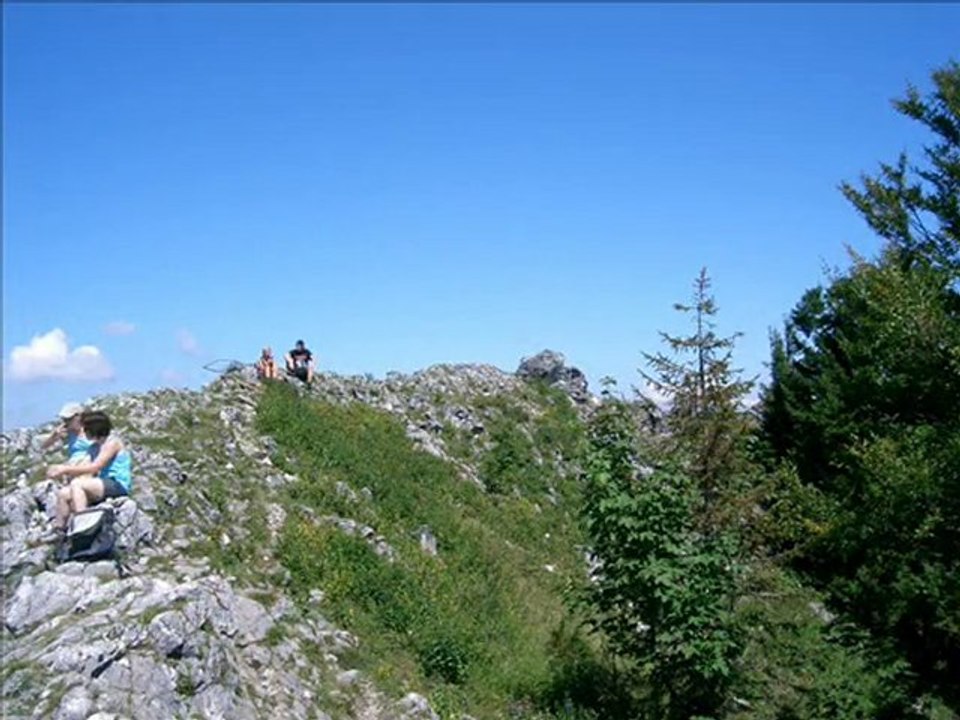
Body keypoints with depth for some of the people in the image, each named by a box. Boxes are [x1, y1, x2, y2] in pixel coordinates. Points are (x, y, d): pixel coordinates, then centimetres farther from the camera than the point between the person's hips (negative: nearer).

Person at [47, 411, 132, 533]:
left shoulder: (112, 443, -9)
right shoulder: (95, 447, 20)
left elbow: (94, 467, -19)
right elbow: (83, 467, 10)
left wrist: (65, 469, -17)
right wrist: (60, 470, -6)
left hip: (118, 486, -10)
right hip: (104, 485, 10)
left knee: (76, 483, -27)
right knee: (63, 493, 0)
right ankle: (58, 531, 2)